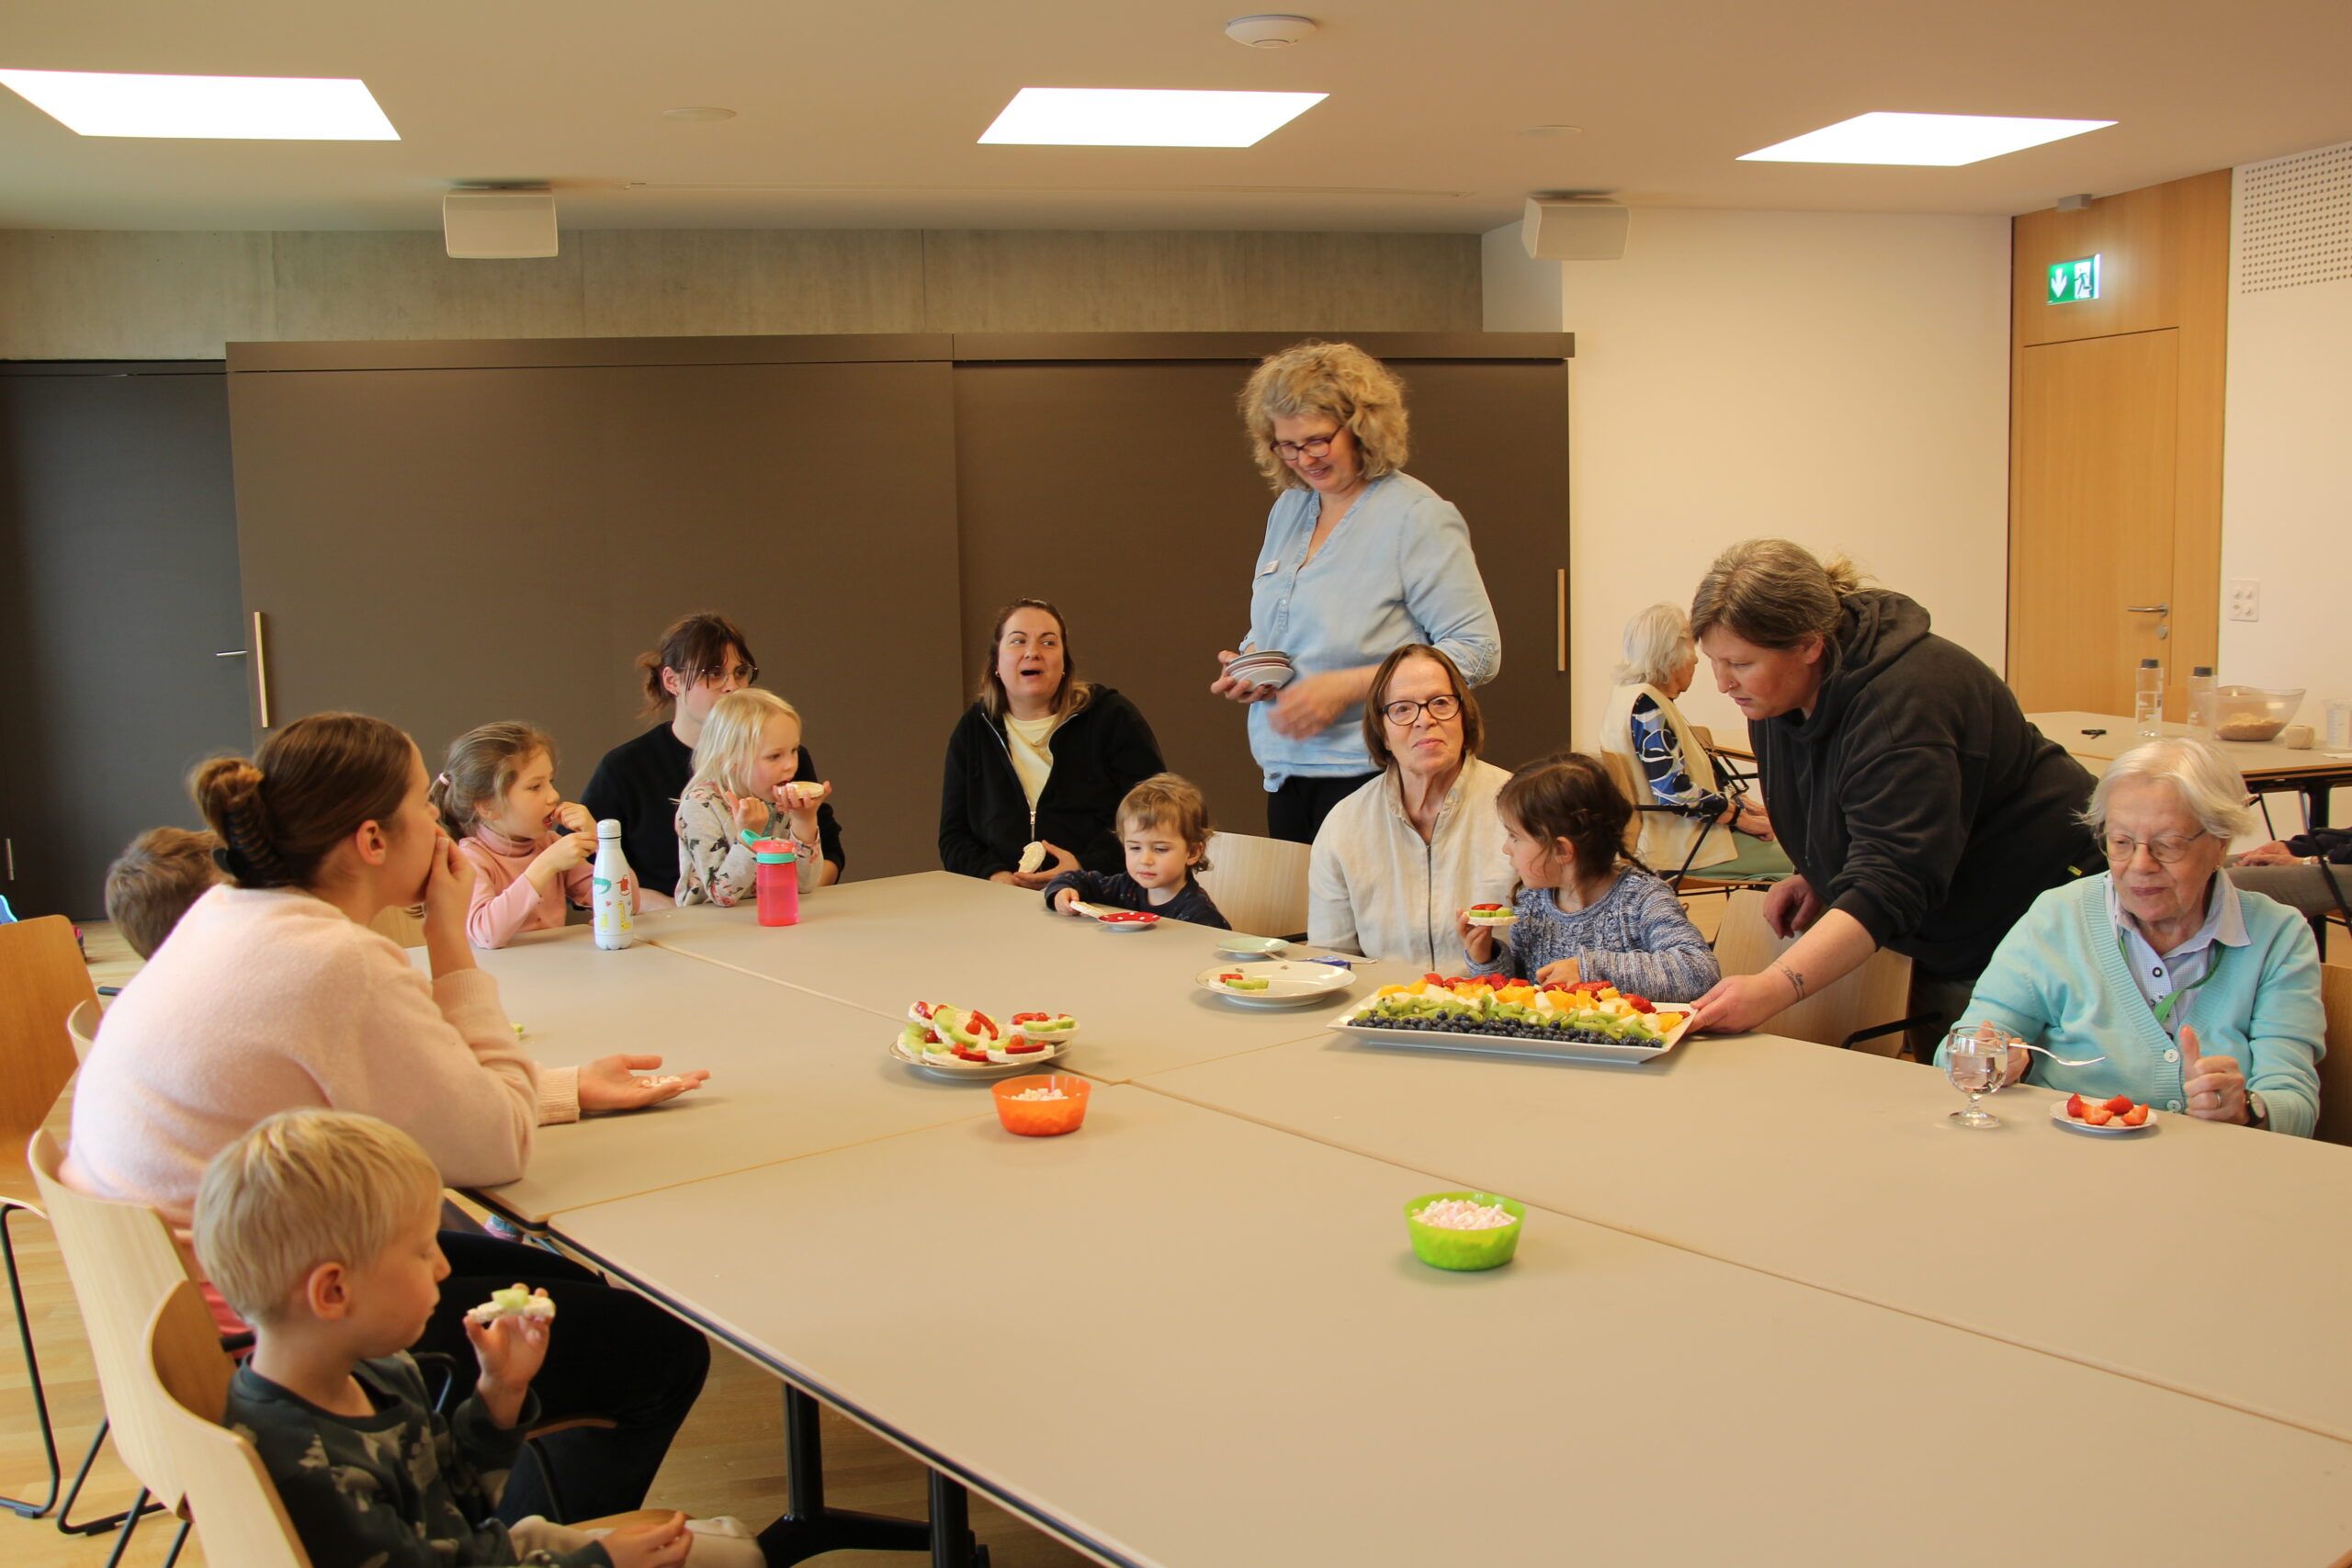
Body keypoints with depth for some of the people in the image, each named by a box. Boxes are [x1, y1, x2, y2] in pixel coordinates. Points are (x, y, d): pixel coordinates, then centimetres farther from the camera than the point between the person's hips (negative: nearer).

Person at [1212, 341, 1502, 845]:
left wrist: (1348, 687, -19)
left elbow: (1477, 652, -15)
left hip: (1370, 773, -7)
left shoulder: (1417, 516, -8)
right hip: (1286, 772, 7)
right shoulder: (1288, 509, 15)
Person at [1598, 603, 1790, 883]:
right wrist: (1741, 816, -13)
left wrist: (1738, 802, 10)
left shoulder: (1628, 695, 13)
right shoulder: (1646, 704, -18)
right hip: (1682, 849, -10)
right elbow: (1674, 791, -24)